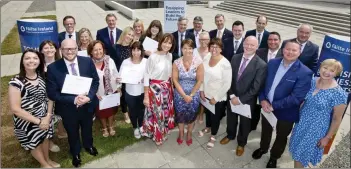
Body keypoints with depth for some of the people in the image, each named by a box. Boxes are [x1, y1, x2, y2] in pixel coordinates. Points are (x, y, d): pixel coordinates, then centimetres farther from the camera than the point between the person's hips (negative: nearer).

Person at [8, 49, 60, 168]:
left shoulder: (42, 77, -6)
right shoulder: (16, 82, -22)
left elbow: (49, 97, 0)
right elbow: (15, 109, -22)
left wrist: (48, 116, -12)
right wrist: (38, 121, -20)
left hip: (45, 118, 4)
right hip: (27, 121, -4)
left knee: (45, 138, 24)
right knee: (34, 143, 18)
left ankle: (48, 160, 50)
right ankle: (44, 164, 43)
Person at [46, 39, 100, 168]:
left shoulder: (88, 62, -12)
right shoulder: (53, 68, -18)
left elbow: (95, 82, -6)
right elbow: (52, 93, -16)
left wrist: (89, 97, -23)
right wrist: (73, 100, -26)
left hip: (87, 105, 2)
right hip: (68, 108, -1)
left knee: (87, 129, 27)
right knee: (72, 133, 23)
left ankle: (88, 145, 59)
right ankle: (75, 153, 53)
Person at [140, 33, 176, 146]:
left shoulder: (170, 56, 1)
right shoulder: (153, 57, -18)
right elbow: (146, 77, -14)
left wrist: (171, 87, 15)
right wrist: (146, 96, -12)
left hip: (167, 88, 6)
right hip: (155, 88, -6)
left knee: (166, 112, 18)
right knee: (157, 113, 8)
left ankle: (163, 133, 42)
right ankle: (157, 136, 33)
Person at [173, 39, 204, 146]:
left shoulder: (198, 62, -14)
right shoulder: (176, 63, -11)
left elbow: (200, 80, -10)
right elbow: (175, 80, -9)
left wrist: (191, 95, -10)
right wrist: (184, 95, -13)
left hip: (194, 94, 0)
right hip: (179, 93, 1)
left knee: (191, 114, 13)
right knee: (180, 114, 12)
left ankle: (189, 133, 39)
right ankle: (181, 133, 39)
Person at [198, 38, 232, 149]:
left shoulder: (225, 64, -22)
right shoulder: (206, 59, -7)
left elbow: (227, 84, -20)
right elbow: (202, 76, 4)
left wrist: (215, 98, -17)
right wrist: (201, 90, -2)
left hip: (218, 98, -5)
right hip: (206, 94, 5)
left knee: (215, 117, 17)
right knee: (207, 113, 27)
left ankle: (213, 136, 41)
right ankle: (208, 128, 56)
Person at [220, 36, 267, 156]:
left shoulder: (261, 65, -20)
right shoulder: (235, 58, -6)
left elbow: (256, 87, -20)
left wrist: (240, 99, -19)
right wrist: (232, 95, -12)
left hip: (247, 100, -3)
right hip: (232, 97, 4)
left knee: (244, 123, 20)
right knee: (231, 118, 25)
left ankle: (241, 143, 47)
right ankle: (230, 135, 55)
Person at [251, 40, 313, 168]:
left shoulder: (304, 73, -22)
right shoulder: (272, 63, -7)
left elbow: (296, 97, -26)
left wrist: (274, 106, -24)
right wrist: (263, 100, -15)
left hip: (286, 112, -3)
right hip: (267, 106, 4)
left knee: (281, 136, 22)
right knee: (265, 131, 27)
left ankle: (274, 157, 49)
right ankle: (263, 148, 57)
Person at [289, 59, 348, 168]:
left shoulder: (339, 93, -24)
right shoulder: (312, 81, -9)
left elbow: (337, 118, -15)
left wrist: (327, 137, -8)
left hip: (316, 129, -4)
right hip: (301, 123, 5)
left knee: (301, 154, 14)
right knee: (297, 150, 24)